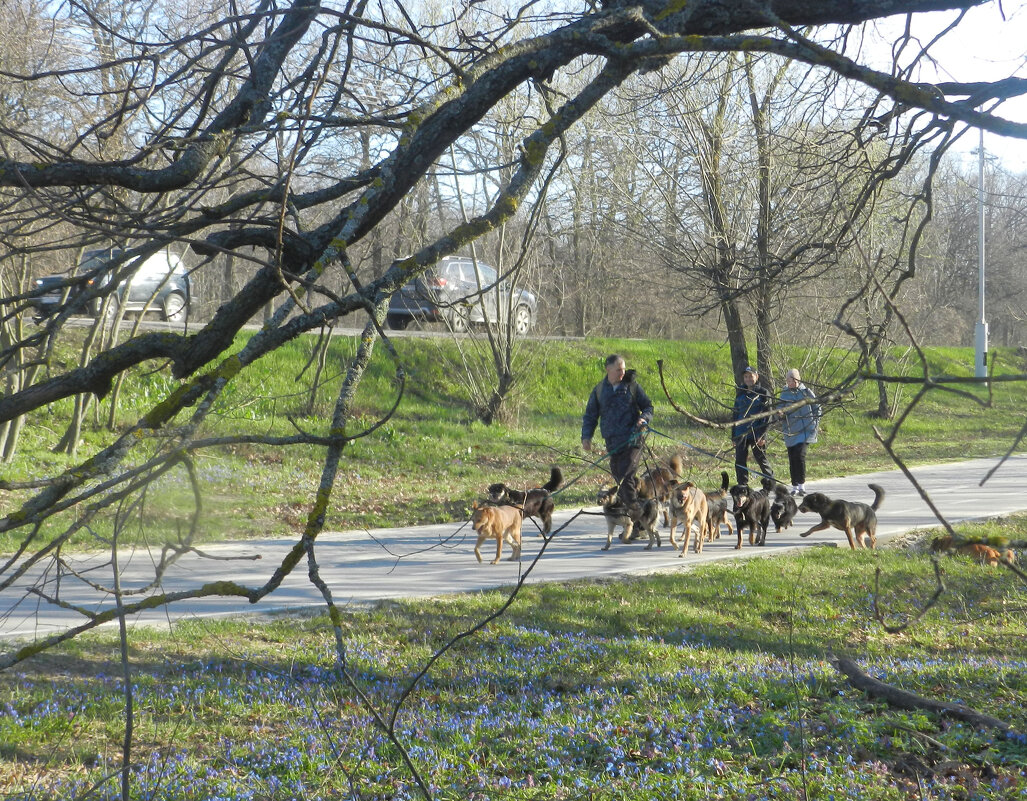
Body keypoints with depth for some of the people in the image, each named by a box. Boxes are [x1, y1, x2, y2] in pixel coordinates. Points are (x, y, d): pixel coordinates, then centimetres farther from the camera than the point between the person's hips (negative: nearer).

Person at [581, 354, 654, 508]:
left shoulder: (632, 386, 4)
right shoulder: (599, 390, 10)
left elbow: (648, 406, 10)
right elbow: (590, 415, 14)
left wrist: (644, 418, -11)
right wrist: (586, 436, 1)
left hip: (632, 439, -3)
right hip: (612, 442, 3)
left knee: (625, 476, -15)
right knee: (618, 476, 7)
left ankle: (634, 506, -12)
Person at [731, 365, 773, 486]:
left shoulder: (763, 393, 0)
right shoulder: (740, 394, 13)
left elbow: (767, 416, -4)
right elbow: (735, 414, 17)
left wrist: (762, 435, -12)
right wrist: (733, 436, 11)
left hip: (757, 434, -4)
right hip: (741, 434, 4)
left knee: (762, 460, 3)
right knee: (740, 462, -1)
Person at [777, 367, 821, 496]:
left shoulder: (806, 392, 4)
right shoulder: (784, 394, 9)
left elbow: (817, 407, 11)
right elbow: (779, 409, 9)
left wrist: (816, 423, 3)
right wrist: (780, 413, -15)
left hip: (805, 430, -3)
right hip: (790, 431, 3)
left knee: (800, 455, -17)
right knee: (792, 459, 3)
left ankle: (801, 484, -9)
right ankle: (795, 486, 12)